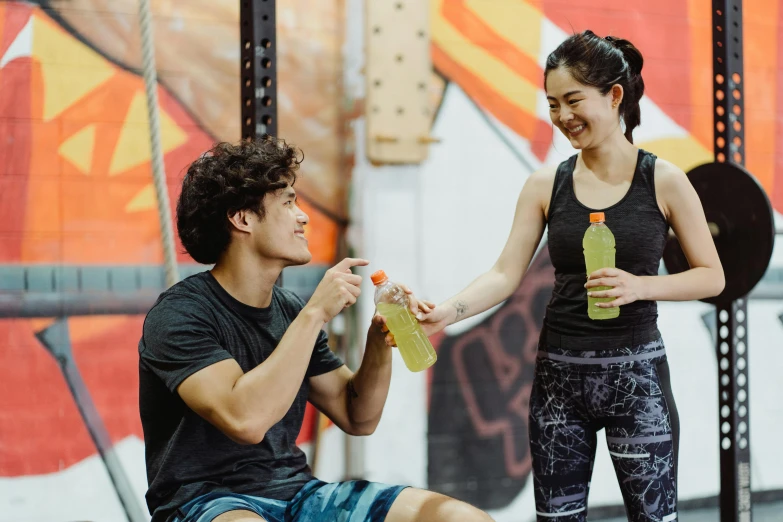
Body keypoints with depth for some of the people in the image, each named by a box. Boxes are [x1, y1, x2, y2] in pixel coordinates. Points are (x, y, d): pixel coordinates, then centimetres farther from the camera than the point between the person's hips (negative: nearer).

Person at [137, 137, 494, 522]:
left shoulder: (289, 310, 9)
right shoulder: (179, 314, -11)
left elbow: (357, 419, 15)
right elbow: (246, 420, -27)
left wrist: (380, 341, -3)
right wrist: (315, 314, -21)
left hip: (296, 490, 6)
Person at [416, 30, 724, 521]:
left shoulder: (664, 181, -4)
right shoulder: (545, 185, 2)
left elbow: (712, 276, -1)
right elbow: (505, 274, -3)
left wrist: (641, 285, -18)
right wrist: (447, 312, -20)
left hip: (635, 371, -2)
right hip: (558, 373, 3)